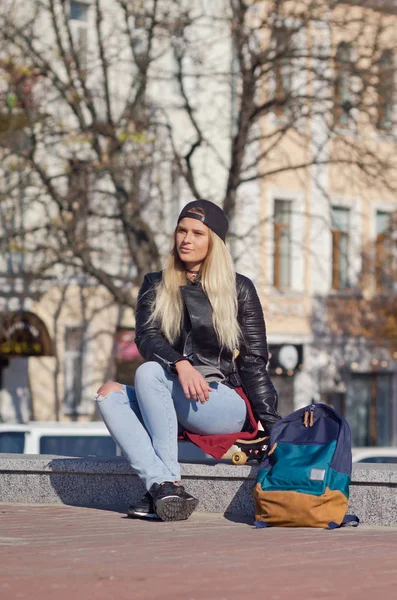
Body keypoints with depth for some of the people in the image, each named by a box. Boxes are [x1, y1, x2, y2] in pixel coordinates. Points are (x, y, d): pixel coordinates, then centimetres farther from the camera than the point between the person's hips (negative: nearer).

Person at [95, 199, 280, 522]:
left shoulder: (239, 289, 6)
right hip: (174, 410, 4)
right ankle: (162, 486, -40)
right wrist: (180, 364, -25)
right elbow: (146, 338, -3)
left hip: (228, 405, -4)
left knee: (149, 373, -28)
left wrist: (273, 425, -7)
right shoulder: (156, 286, 14)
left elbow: (254, 361, 3)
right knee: (109, 393, -23)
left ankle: (166, 485, -32)